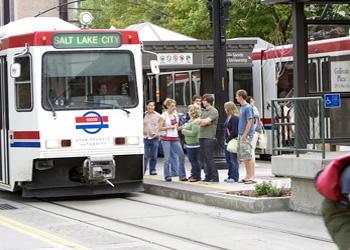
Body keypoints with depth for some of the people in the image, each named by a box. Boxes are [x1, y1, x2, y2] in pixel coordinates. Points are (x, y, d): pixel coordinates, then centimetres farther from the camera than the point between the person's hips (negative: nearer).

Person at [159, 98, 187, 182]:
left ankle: (182, 176, 1)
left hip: (175, 138, 5)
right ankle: (167, 176, 6)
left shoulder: (175, 114, 13)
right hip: (166, 138, -5)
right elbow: (160, 128, -7)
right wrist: (170, 127, -17)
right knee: (167, 158, -4)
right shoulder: (164, 115, -4)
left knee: (181, 155, -4)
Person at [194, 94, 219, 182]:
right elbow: (197, 121, 11)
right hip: (202, 137, 8)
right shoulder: (204, 111, 20)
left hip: (210, 138, -8)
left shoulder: (214, 111, -6)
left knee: (209, 158, -9)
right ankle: (208, 177, 13)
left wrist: (200, 121, 2)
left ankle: (215, 177, -5)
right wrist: (204, 121, -7)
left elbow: (206, 121, -16)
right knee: (205, 158, 9)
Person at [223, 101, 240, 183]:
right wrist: (226, 140, 11)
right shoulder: (229, 117, 16)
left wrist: (228, 139, -14)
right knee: (228, 159, 13)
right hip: (228, 142, 10)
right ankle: (230, 176, 20)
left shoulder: (235, 118, -14)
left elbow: (234, 131, -19)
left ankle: (234, 177, -3)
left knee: (234, 160, -6)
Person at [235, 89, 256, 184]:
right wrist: (240, 134, 17)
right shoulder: (242, 107, 16)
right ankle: (248, 176, 16)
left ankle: (252, 177, -9)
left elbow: (249, 122, -16)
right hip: (241, 135, 9)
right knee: (243, 157, 11)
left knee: (248, 156, -10)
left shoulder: (248, 107, -12)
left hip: (246, 135, -9)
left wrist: (244, 135, -20)